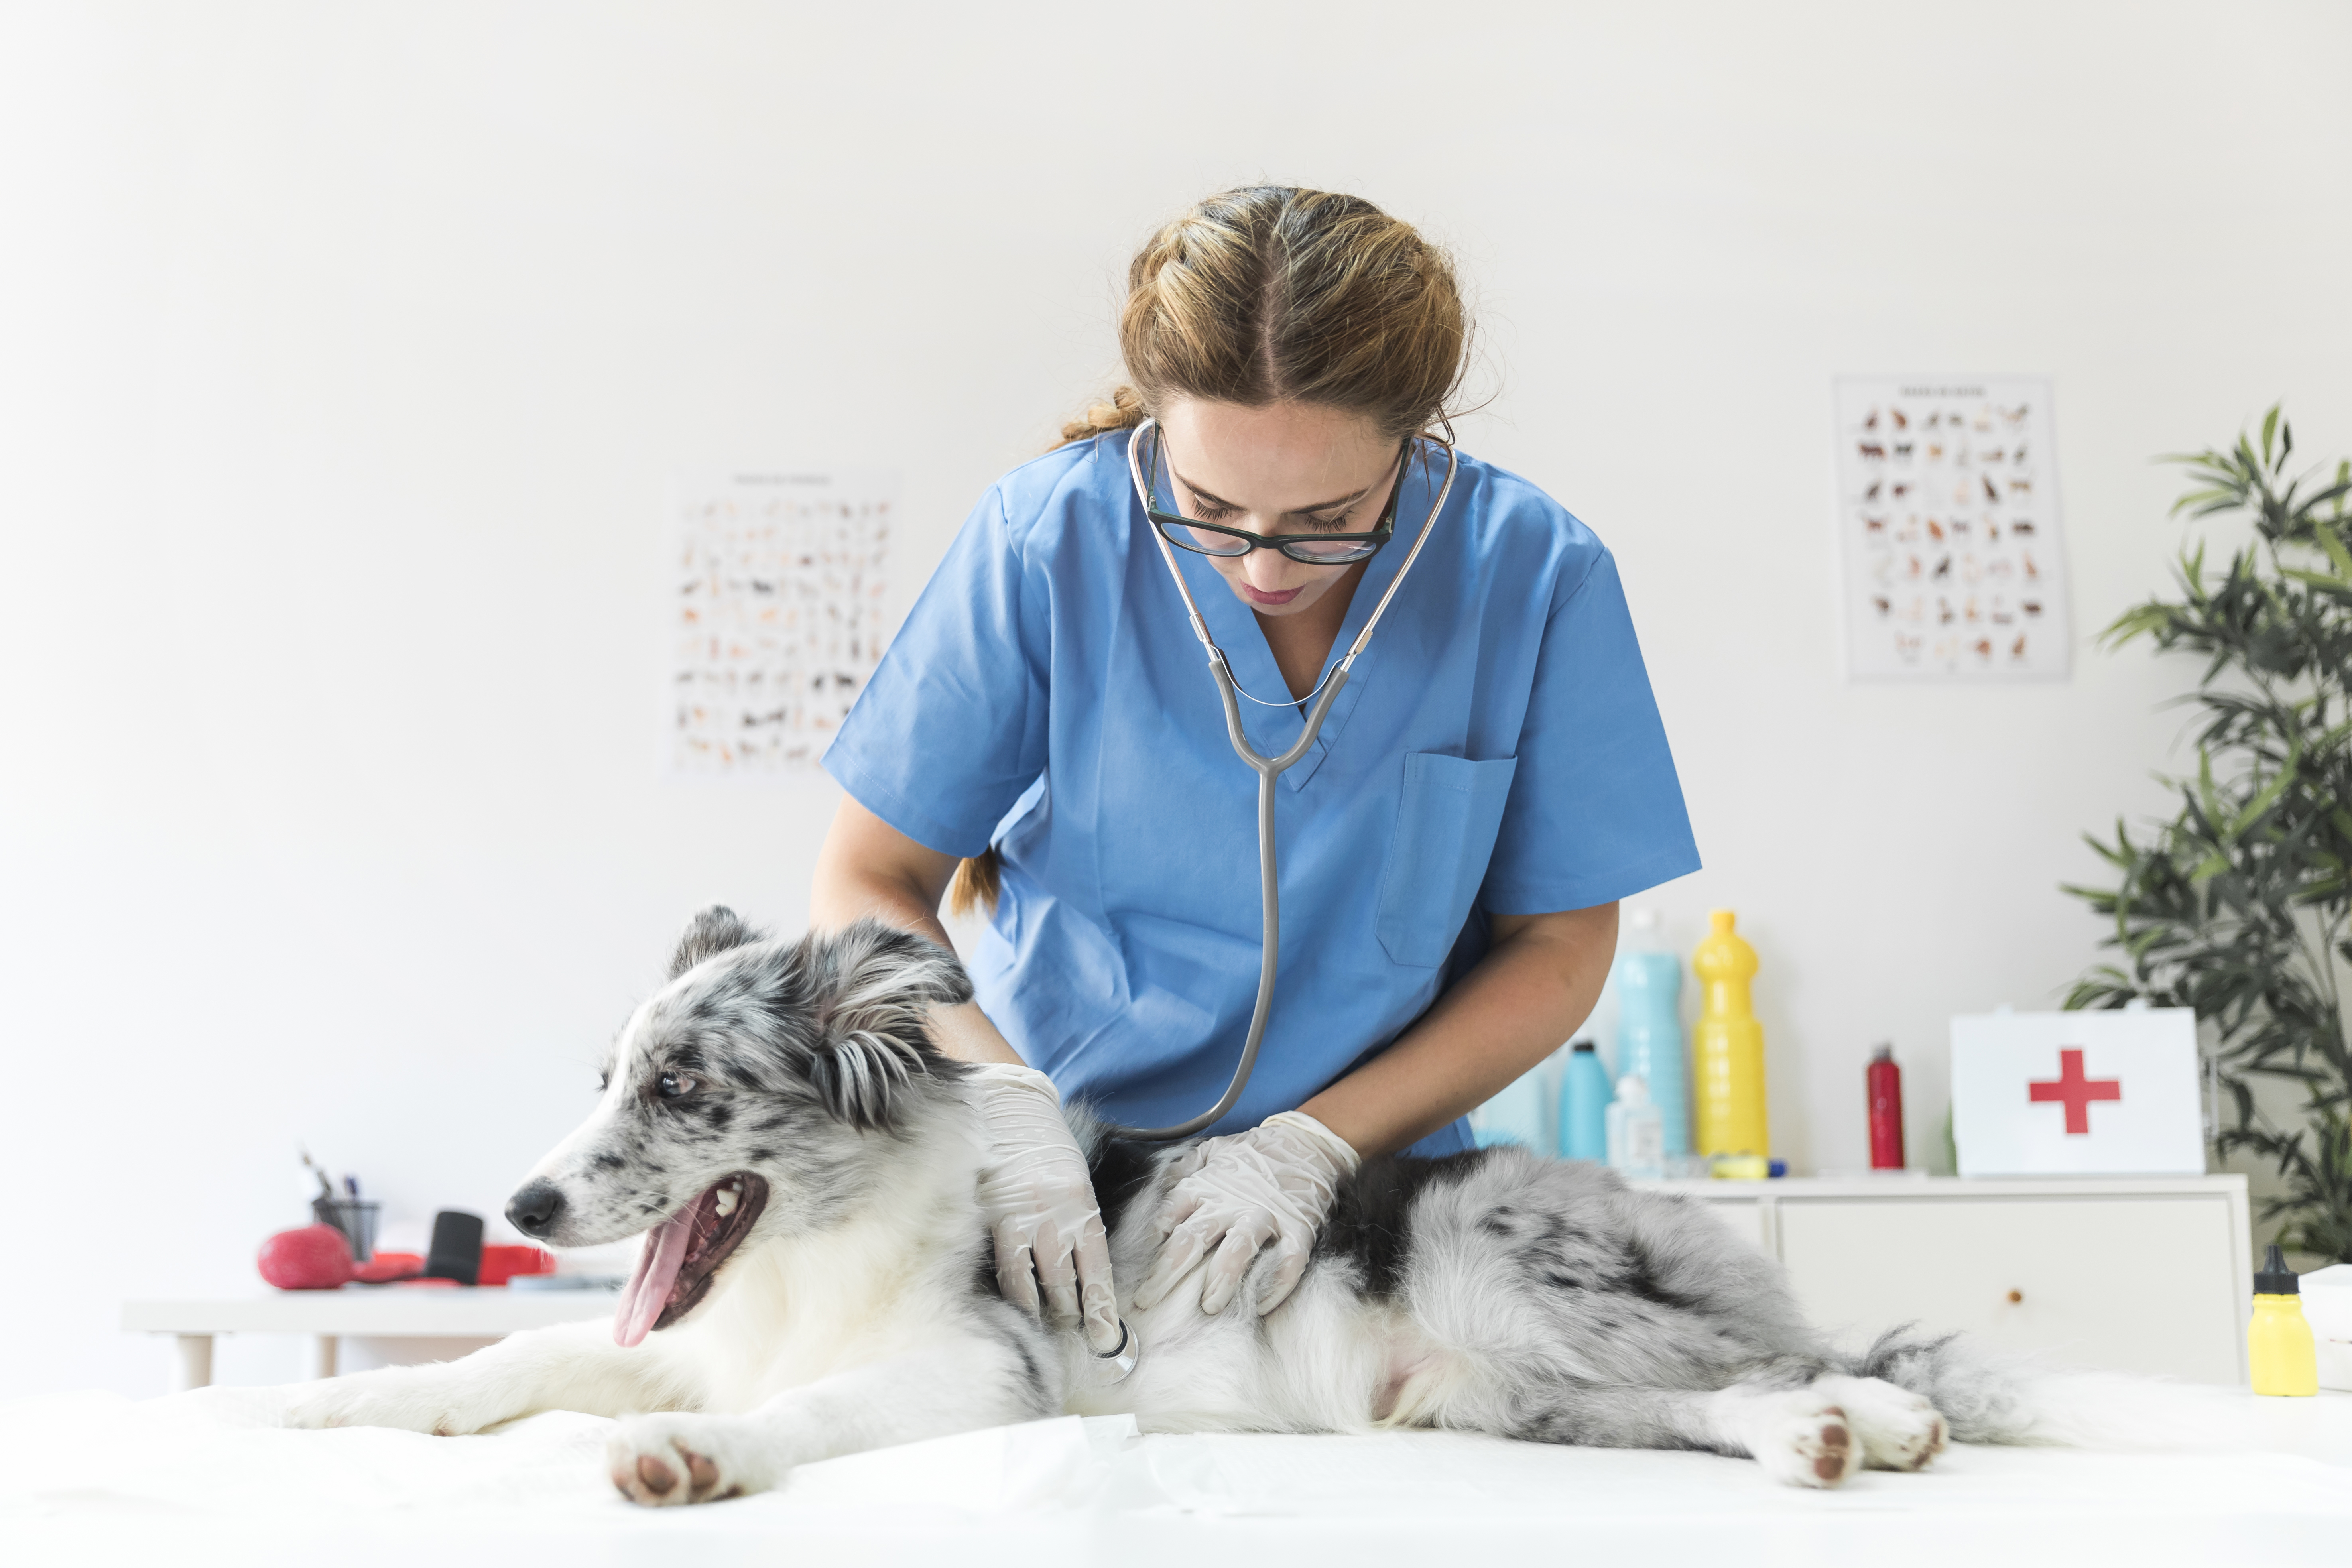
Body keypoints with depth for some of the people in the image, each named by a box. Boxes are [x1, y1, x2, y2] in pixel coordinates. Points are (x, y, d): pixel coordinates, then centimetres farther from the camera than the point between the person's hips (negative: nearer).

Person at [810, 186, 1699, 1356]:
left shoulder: (1533, 574, -10)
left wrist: (1315, 1145, -14)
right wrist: (1007, 1109, -22)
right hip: (1052, 1172, 0)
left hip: (1368, 1179, 1)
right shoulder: (1047, 538, -11)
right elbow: (864, 886, -4)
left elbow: (1558, 947, -1)